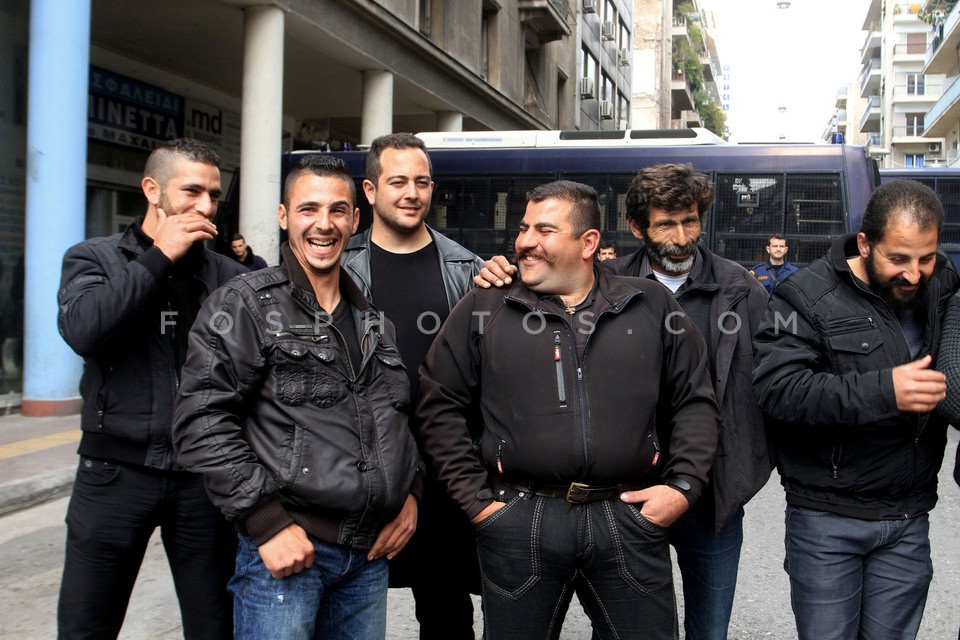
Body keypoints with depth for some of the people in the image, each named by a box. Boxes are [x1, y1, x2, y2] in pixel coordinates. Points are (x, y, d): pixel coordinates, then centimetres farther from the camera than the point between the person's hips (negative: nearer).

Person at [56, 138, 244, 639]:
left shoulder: (227, 274, 6)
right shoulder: (93, 258, 5)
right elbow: (82, 329, -17)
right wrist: (160, 258, -13)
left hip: (204, 476, 1)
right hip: (115, 471, -1)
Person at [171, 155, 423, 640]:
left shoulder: (373, 321, 15)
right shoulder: (245, 304, -5)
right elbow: (202, 423, -12)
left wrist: (409, 492, 10)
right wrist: (267, 523, -16)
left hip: (370, 553, 6)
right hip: (286, 548, -6)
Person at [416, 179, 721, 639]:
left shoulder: (651, 306, 7)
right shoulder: (481, 309, 3)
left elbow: (695, 399, 10)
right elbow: (441, 404, 4)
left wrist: (684, 485, 0)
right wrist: (474, 498, -2)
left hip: (630, 518, 1)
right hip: (518, 522, 0)